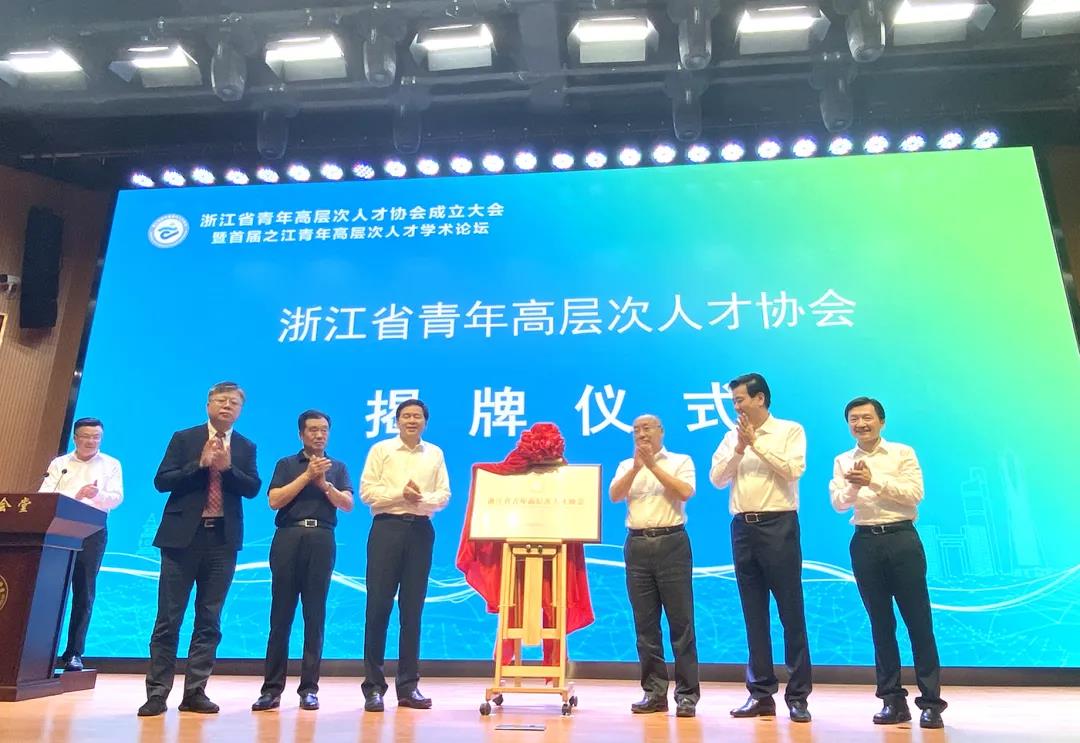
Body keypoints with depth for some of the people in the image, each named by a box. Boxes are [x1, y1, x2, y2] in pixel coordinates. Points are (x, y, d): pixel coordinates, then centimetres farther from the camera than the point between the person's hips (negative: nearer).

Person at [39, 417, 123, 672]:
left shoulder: (111, 465, 9)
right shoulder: (58, 464, 14)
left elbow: (116, 498, -3)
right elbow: (44, 495, 2)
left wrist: (98, 494, -26)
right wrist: (73, 497, -19)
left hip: (92, 532, -1)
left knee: (83, 592, 0)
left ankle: (74, 652, 5)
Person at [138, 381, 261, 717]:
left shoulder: (246, 447, 10)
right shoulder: (184, 438, 5)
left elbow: (253, 488, -1)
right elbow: (161, 481, -3)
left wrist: (227, 467, -15)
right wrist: (201, 463, -13)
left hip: (223, 539, 2)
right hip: (183, 535, -2)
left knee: (209, 620, 5)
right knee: (169, 618, 1)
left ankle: (195, 692, 12)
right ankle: (157, 693, 9)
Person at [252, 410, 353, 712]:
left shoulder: (337, 467, 15)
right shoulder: (286, 464, 12)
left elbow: (347, 504, 4)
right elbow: (274, 501, -2)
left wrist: (323, 483, -9)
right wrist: (307, 476, -7)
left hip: (321, 541, 1)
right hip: (288, 538, -1)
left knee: (315, 616, 1)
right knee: (280, 615, 0)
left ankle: (309, 688, 6)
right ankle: (272, 688, 5)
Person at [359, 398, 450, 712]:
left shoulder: (435, 454, 11)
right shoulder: (381, 449, 5)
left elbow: (444, 495, 6)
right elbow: (366, 491, -3)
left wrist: (422, 498, -13)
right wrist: (400, 494, -14)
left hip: (421, 530, 2)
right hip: (387, 527, -2)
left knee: (412, 608, 6)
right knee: (379, 605, -2)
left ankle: (408, 686, 15)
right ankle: (373, 686, 7)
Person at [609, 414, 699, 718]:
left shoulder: (680, 461, 7)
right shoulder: (627, 466, 16)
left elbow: (685, 492, -10)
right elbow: (614, 495, -1)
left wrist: (653, 465, -11)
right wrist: (637, 467, -13)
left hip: (671, 542, -3)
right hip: (637, 545, 3)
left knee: (681, 620, -2)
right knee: (645, 624, 5)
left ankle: (687, 693, 5)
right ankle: (654, 692, 14)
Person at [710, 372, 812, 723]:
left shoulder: (790, 430, 2)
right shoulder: (732, 437, 13)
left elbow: (793, 470, -13)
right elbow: (716, 478, 4)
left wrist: (757, 444, -11)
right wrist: (739, 449, -8)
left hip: (778, 524, -4)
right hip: (743, 527, 5)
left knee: (791, 613, -1)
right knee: (754, 615, 9)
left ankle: (797, 696, 8)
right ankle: (761, 693, 17)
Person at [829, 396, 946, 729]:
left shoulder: (903, 453, 3)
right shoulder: (843, 461, 9)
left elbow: (915, 493, -9)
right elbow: (838, 503, -2)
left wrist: (874, 480, -19)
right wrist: (853, 486, -23)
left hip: (901, 538, -2)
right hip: (865, 542, 2)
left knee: (918, 621, 0)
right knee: (881, 623, 8)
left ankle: (931, 701, 8)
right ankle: (893, 698, 17)